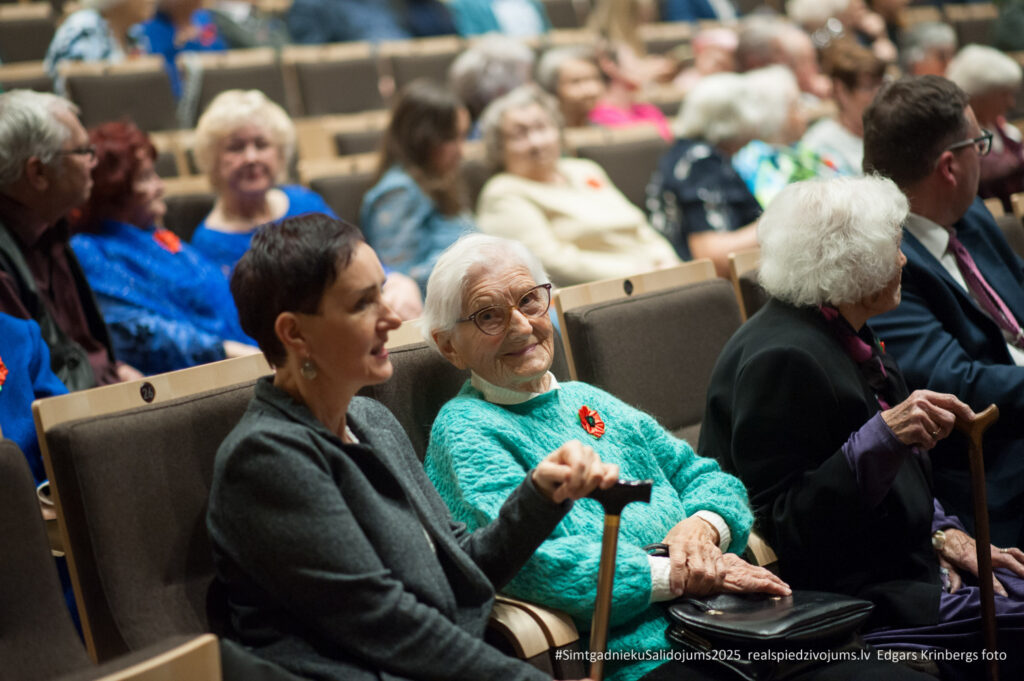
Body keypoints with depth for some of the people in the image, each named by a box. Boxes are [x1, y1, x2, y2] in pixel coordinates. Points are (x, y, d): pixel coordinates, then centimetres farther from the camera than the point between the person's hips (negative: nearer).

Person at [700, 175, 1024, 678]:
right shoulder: (782, 358, -22)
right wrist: (885, 433, -30)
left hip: (903, 559, 10)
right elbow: (781, 523, -23)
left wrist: (940, 532, 6)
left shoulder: (844, 335, 9)